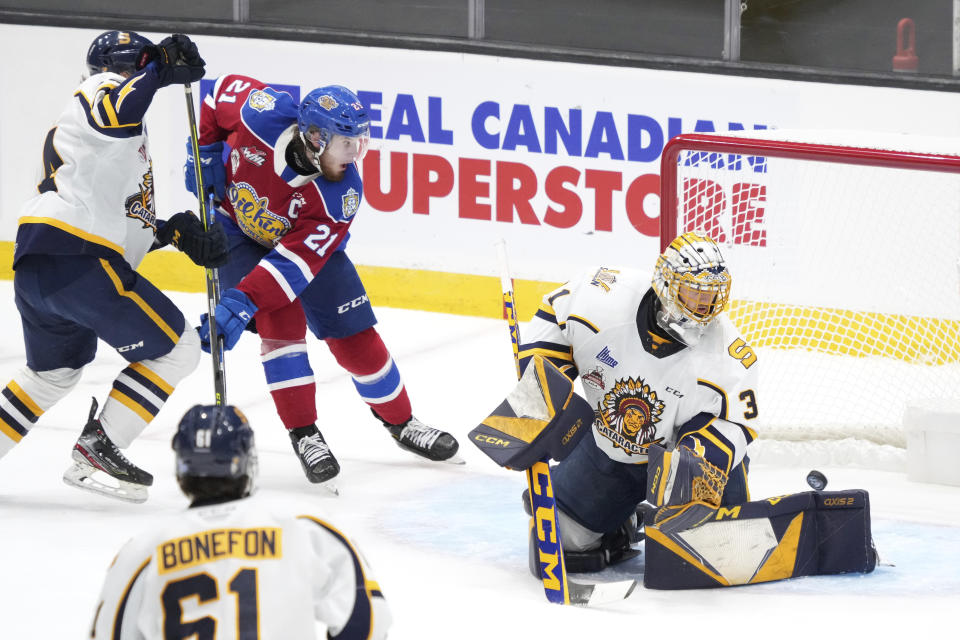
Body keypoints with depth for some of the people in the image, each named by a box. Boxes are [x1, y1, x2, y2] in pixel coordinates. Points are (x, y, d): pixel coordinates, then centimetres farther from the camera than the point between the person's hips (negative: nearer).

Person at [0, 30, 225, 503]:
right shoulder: (101, 90, 2)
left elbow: (128, 223, 27)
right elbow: (115, 110, -25)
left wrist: (177, 231, 15)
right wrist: (162, 67, -19)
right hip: (79, 261, -10)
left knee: (54, 372, 31)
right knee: (176, 349, -1)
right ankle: (94, 451, -5)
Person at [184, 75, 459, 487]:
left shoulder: (342, 195, -33)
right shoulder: (265, 116, -35)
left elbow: (295, 261, -38)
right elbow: (225, 90, -12)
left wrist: (240, 303, -47)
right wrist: (207, 153, -12)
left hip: (307, 238, 1)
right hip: (238, 230, -1)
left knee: (355, 337, -1)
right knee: (280, 318, -22)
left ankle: (400, 422, 23)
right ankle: (304, 435, -12)